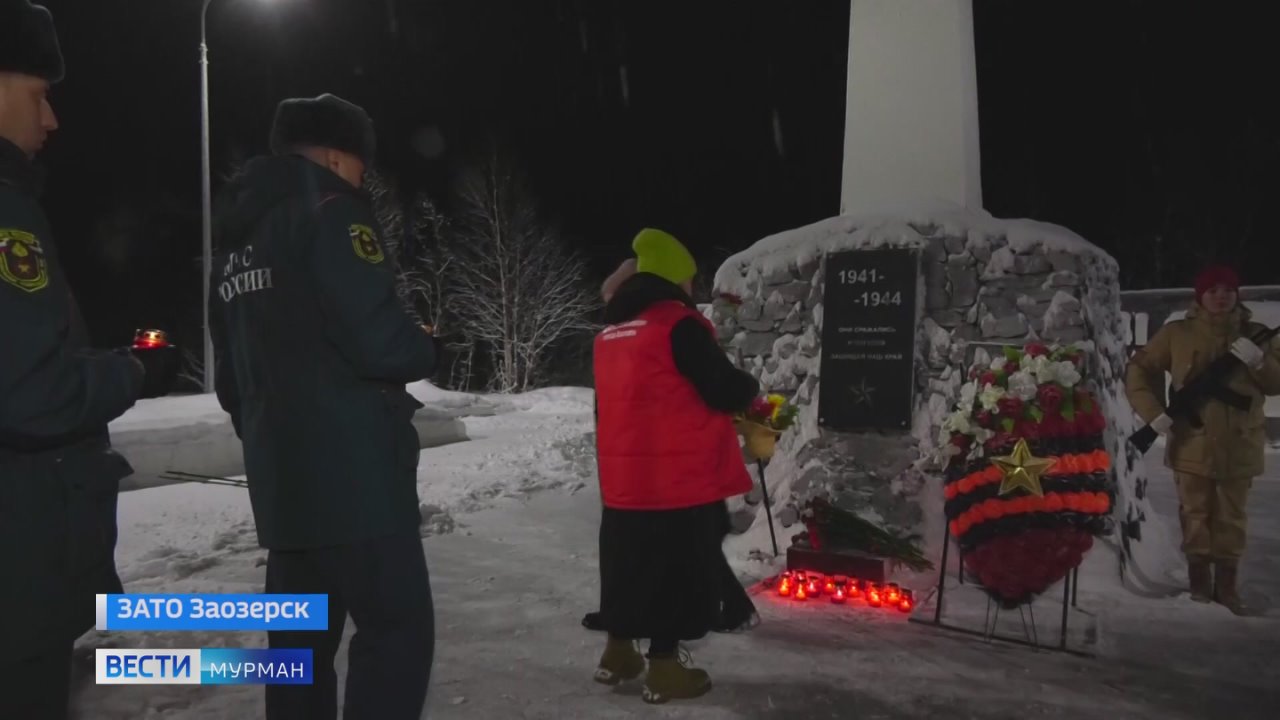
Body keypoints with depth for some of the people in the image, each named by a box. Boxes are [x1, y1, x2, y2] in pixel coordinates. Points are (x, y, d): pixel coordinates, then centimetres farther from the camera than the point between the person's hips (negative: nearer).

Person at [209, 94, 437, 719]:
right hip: (353, 470, -9)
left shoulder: (233, 245, 19)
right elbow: (379, 339, -20)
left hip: (279, 480, 9)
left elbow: (231, 380, 23)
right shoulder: (329, 210, -8)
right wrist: (423, 349, 1)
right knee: (397, 626, -4)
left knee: (300, 639, 14)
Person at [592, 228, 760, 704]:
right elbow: (725, 391, -13)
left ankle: (618, 653, 31)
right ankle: (664, 668, 12)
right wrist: (750, 389, 7)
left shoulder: (611, 331, 12)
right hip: (679, 478, -8)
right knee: (676, 571, 4)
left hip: (624, 478, 8)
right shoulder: (679, 323, -14)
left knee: (632, 565, 20)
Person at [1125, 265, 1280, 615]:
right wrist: (1154, 412, -9)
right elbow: (1138, 370, 2)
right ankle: (1199, 584, 17)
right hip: (1192, 444, -2)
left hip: (1240, 446, 2)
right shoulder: (1177, 333, -1)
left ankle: (1227, 587, 20)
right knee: (1196, 514, 6)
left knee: (1231, 518, 9)